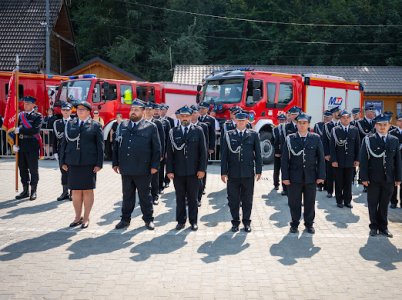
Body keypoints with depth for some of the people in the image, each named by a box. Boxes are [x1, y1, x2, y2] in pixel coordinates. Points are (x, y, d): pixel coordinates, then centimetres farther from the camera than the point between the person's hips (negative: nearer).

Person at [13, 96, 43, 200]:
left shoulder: (37, 116, -3)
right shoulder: (20, 115, 12)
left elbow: (35, 130, -17)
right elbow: (15, 130, 10)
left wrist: (20, 130, -16)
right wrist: (15, 144, -1)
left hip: (32, 148, -5)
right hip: (21, 147, 5)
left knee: (33, 170, 2)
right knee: (23, 169, 11)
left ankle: (33, 191, 10)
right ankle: (25, 190, 21)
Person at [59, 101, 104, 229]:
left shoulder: (95, 126, 2)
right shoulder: (70, 124, 11)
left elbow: (100, 146, 0)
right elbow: (64, 143, 11)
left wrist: (99, 164, -7)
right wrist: (63, 162, 5)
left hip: (89, 163, -3)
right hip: (73, 163, 3)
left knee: (88, 190, 3)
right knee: (75, 191, 7)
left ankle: (86, 218, 14)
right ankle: (78, 217, 19)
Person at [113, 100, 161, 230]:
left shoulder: (151, 127, -1)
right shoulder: (122, 125, 9)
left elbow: (157, 148, -2)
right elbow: (116, 145, 12)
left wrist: (154, 165, -7)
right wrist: (116, 163, 7)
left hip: (142, 170, -3)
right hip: (125, 169, 3)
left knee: (144, 195, 8)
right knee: (127, 195, 11)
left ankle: (148, 219, 20)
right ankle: (125, 219, 21)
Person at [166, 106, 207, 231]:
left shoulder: (198, 131, 2)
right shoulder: (173, 132, 4)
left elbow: (203, 151, 0)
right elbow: (170, 153, 3)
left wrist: (202, 169, -6)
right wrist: (169, 170, -3)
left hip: (193, 171, -1)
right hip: (178, 171, 1)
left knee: (193, 198, 7)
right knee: (180, 198, 8)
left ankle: (193, 221, 18)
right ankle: (181, 221, 19)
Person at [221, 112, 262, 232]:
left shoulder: (253, 135, 4)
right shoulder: (228, 135, 4)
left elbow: (258, 154, 4)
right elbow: (224, 155, 2)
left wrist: (258, 170, -1)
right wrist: (223, 172, -3)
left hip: (248, 173, 0)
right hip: (233, 173, 0)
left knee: (247, 199, 8)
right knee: (233, 199, 6)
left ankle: (247, 221, 21)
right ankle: (235, 222, 19)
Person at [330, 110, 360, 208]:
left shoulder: (355, 130, 5)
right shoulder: (335, 130, -2)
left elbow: (357, 146, 7)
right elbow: (332, 146, -4)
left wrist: (357, 159, 2)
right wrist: (333, 160, -9)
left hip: (350, 161, 2)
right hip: (338, 161, -2)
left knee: (349, 182, 7)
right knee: (339, 183, 6)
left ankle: (347, 201, 18)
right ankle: (339, 201, 17)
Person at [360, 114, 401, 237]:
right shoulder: (368, 140, -4)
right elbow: (363, 160, -6)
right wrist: (364, 177, -11)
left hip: (389, 179, 3)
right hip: (373, 179, -2)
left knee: (384, 204, 11)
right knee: (373, 204, 7)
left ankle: (383, 226, 23)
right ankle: (374, 226, 20)